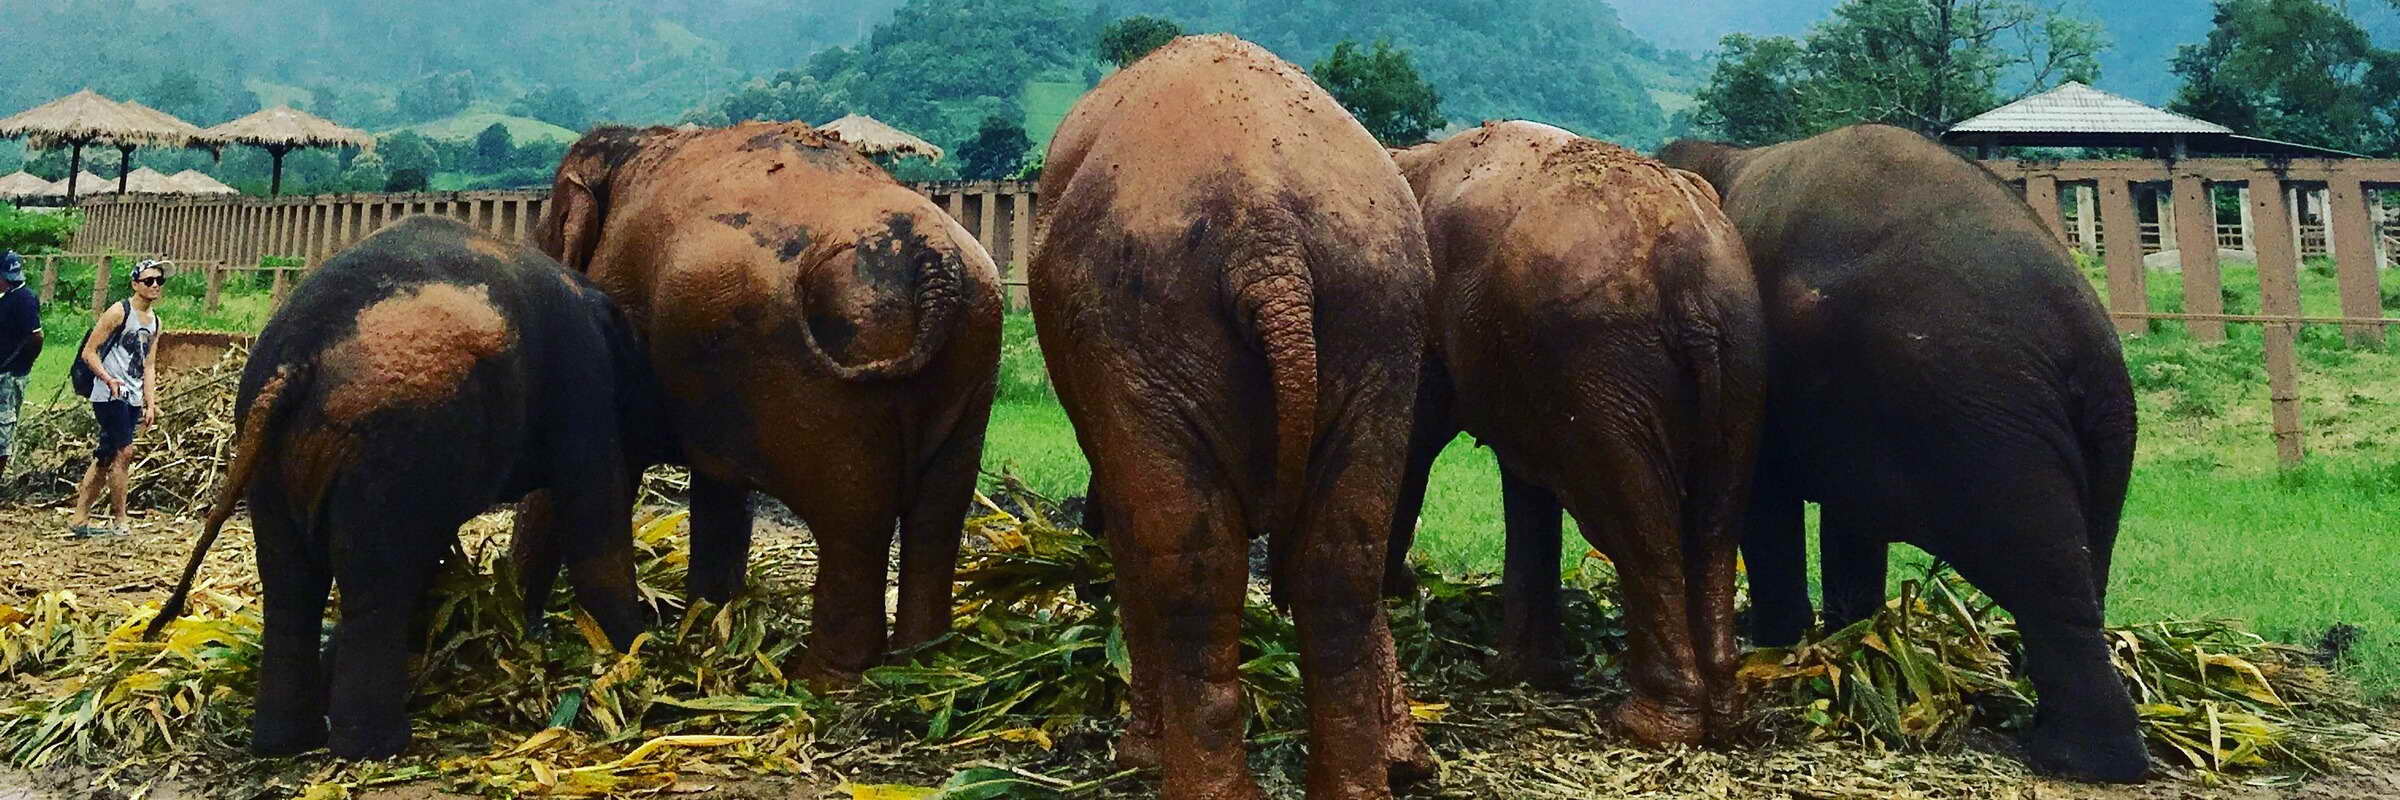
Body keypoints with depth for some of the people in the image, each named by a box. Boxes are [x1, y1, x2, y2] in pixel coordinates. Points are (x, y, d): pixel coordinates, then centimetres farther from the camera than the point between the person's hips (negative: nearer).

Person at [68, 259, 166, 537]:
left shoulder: (155, 322, 15)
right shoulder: (119, 312, -7)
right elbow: (89, 352, -9)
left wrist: (150, 403, 14)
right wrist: (108, 379, -23)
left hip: (133, 399, 8)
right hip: (110, 396, -8)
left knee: (105, 458, 9)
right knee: (124, 453, -12)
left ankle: (80, 519, 15)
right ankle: (120, 522, -8)